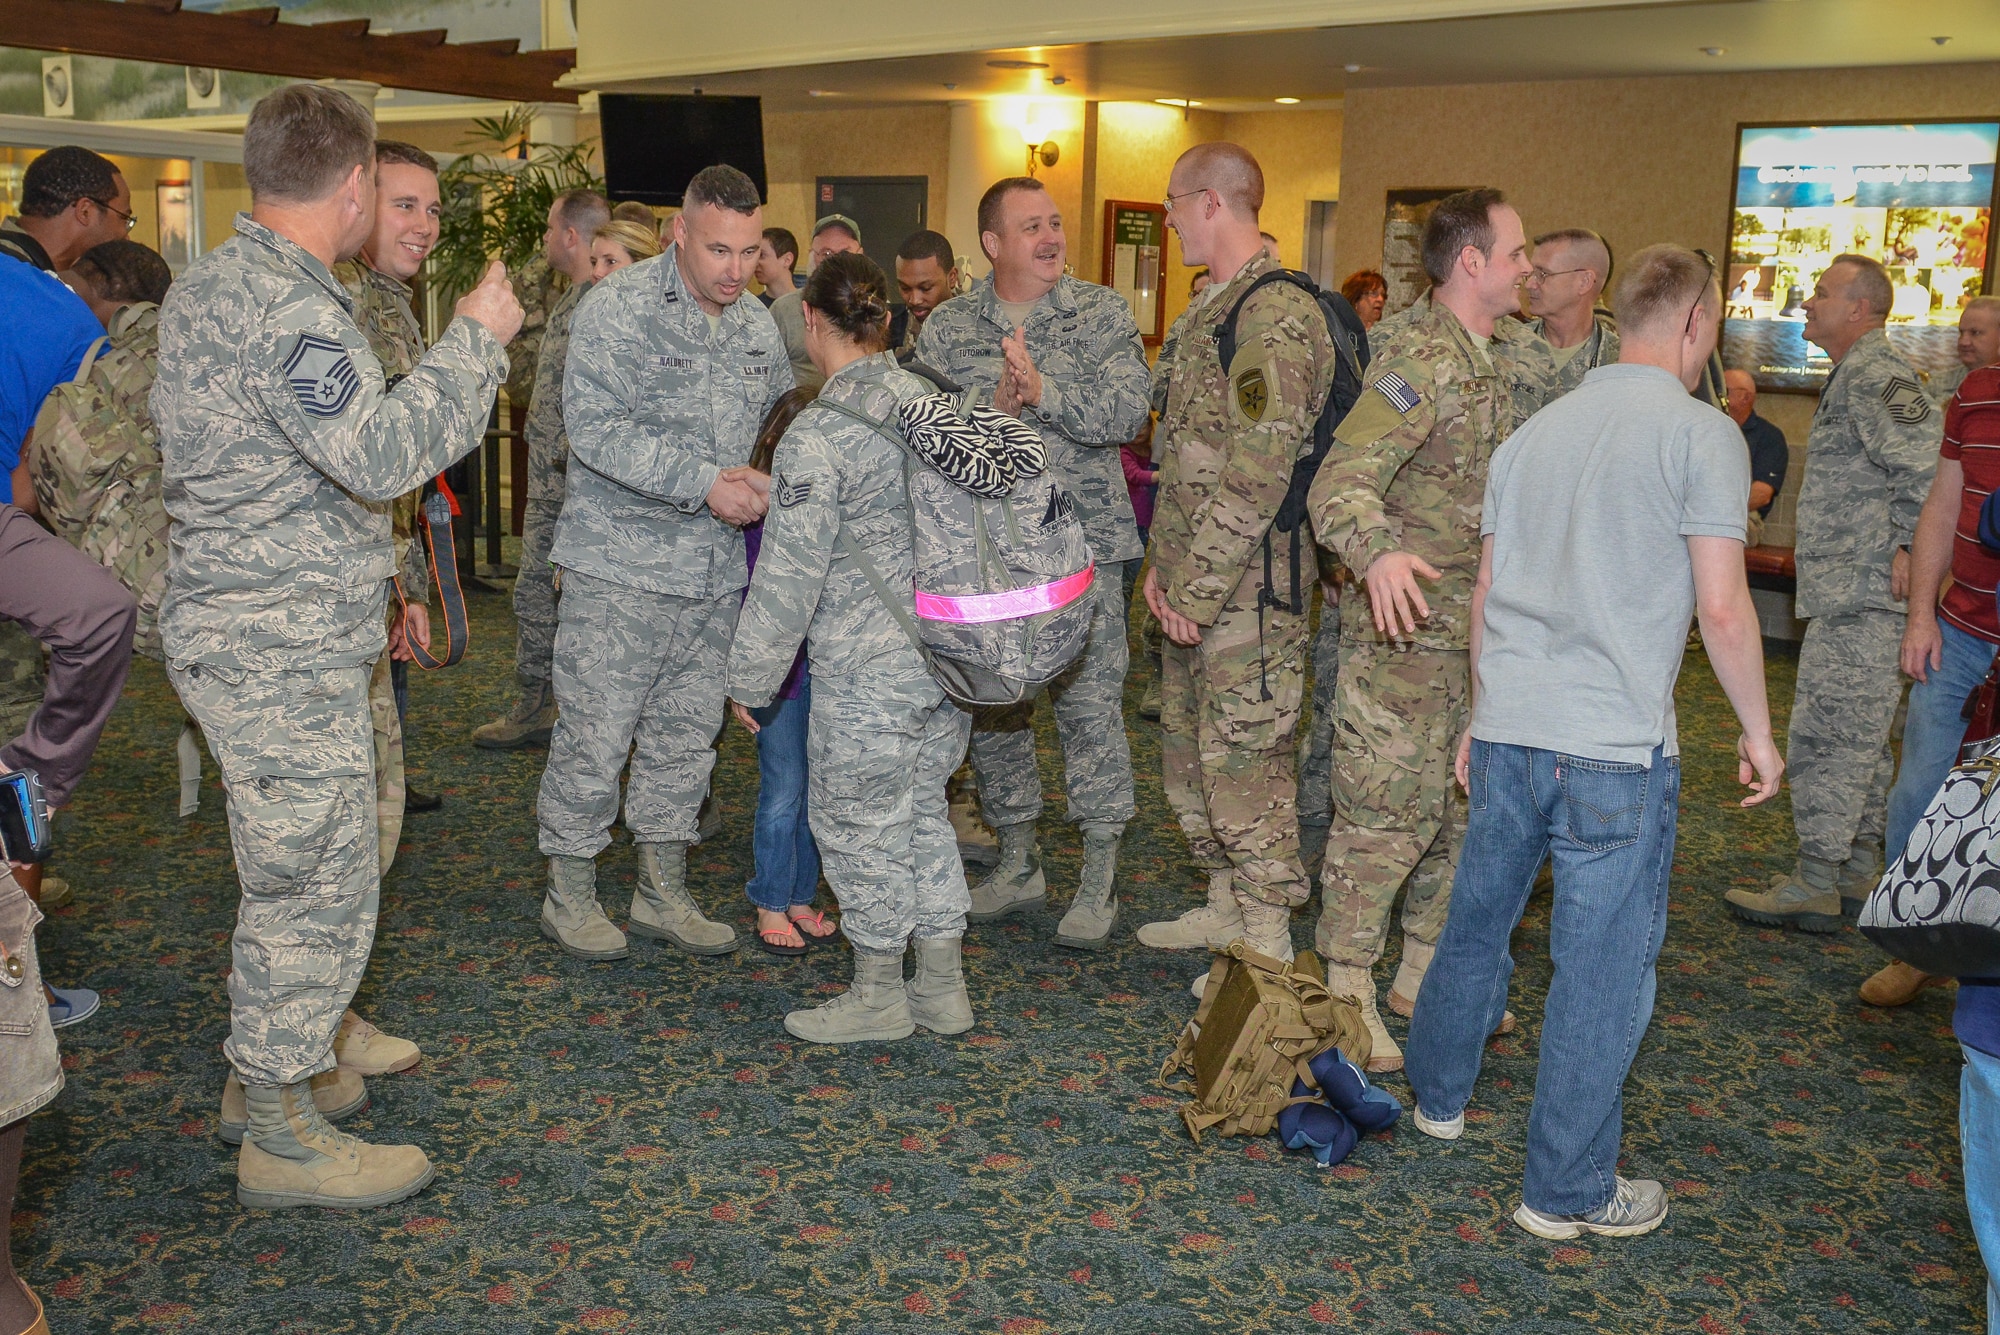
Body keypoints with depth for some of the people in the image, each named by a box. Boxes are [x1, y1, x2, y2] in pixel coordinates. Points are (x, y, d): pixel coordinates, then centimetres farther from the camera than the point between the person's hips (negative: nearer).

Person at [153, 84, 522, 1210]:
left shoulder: (214, 280, 15)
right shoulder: (286, 302, -20)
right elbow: (381, 454, -29)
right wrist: (477, 341, -19)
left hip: (250, 636, 11)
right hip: (282, 652, -11)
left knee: (295, 873, 22)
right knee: (318, 883, -2)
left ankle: (276, 1062, 37)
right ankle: (283, 1137, 11)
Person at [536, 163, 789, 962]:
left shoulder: (758, 326, 11)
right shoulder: (617, 309, -10)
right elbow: (594, 426, -19)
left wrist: (760, 479, 3)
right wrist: (705, 482, -22)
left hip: (717, 568, 6)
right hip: (620, 565, -6)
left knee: (686, 732, 13)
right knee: (595, 732, 0)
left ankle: (662, 891, 26)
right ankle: (570, 895, 16)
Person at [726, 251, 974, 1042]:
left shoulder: (817, 436, -16)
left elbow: (790, 574, -15)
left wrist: (750, 679, -5)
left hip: (866, 667, -7)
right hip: (947, 651, 8)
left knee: (860, 825, 8)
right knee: (922, 812, 18)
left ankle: (878, 997, 22)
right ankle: (943, 989, 27)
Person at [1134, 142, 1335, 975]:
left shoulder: (1276, 315, -17)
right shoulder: (1215, 308, 15)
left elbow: (1255, 476, -23)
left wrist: (1198, 591, -20)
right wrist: (1164, 562, 12)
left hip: (1247, 588, -10)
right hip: (1194, 580, 10)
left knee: (1244, 758, -2)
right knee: (1189, 747, 18)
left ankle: (1268, 946, 11)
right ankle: (1227, 908, 33)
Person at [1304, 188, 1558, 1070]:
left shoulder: (1520, 355, 12)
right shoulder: (1418, 360, -16)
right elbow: (1339, 483, -27)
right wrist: (1377, 554, -45)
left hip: (1485, 626, 9)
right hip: (1404, 626, -9)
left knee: (1467, 803, 15)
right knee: (1386, 810, -4)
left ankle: (1426, 972, 29)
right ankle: (1346, 990, 9)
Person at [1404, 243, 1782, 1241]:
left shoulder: (1536, 429, 13)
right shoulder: (1701, 434, -5)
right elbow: (1722, 608, -11)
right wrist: (1757, 732, 2)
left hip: (1507, 732, 6)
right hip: (1618, 746, -6)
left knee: (1477, 920, 21)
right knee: (1601, 965, 4)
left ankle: (1438, 1093, 39)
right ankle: (1566, 1189, 14)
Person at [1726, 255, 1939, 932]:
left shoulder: (1874, 371, -13)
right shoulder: (1860, 371, 21)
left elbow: (1926, 460, -25)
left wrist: (1908, 547, -21)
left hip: (1860, 592, -11)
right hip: (1853, 592, 11)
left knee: (1825, 732, -9)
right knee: (1860, 733, 15)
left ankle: (1815, 883, -4)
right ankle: (1861, 868, 23)